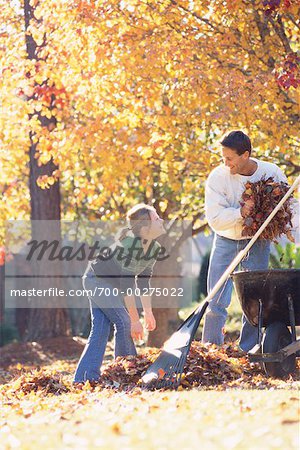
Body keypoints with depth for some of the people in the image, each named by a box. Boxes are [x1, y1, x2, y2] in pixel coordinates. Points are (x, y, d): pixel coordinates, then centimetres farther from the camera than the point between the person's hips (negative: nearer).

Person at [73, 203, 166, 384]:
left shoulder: (154, 249, -8)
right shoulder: (130, 244, -33)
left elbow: (143, 280, 4)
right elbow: (127, 286, -31)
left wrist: (148, 313, 3)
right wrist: (136, 320, -27)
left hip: (111, 284, 8)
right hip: (97, 279, -8)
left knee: (100, 329, 3)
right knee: (124, 322, -13)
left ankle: (83, 379, 3)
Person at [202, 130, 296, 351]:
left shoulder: (272, 173, -14)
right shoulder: (218, 177, -18)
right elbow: (215, 219, -21)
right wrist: (240, 212, -36)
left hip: (258, 243, 1)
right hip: (226, 241, -1)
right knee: (216, 300, -5)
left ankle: (246, 353, 9)